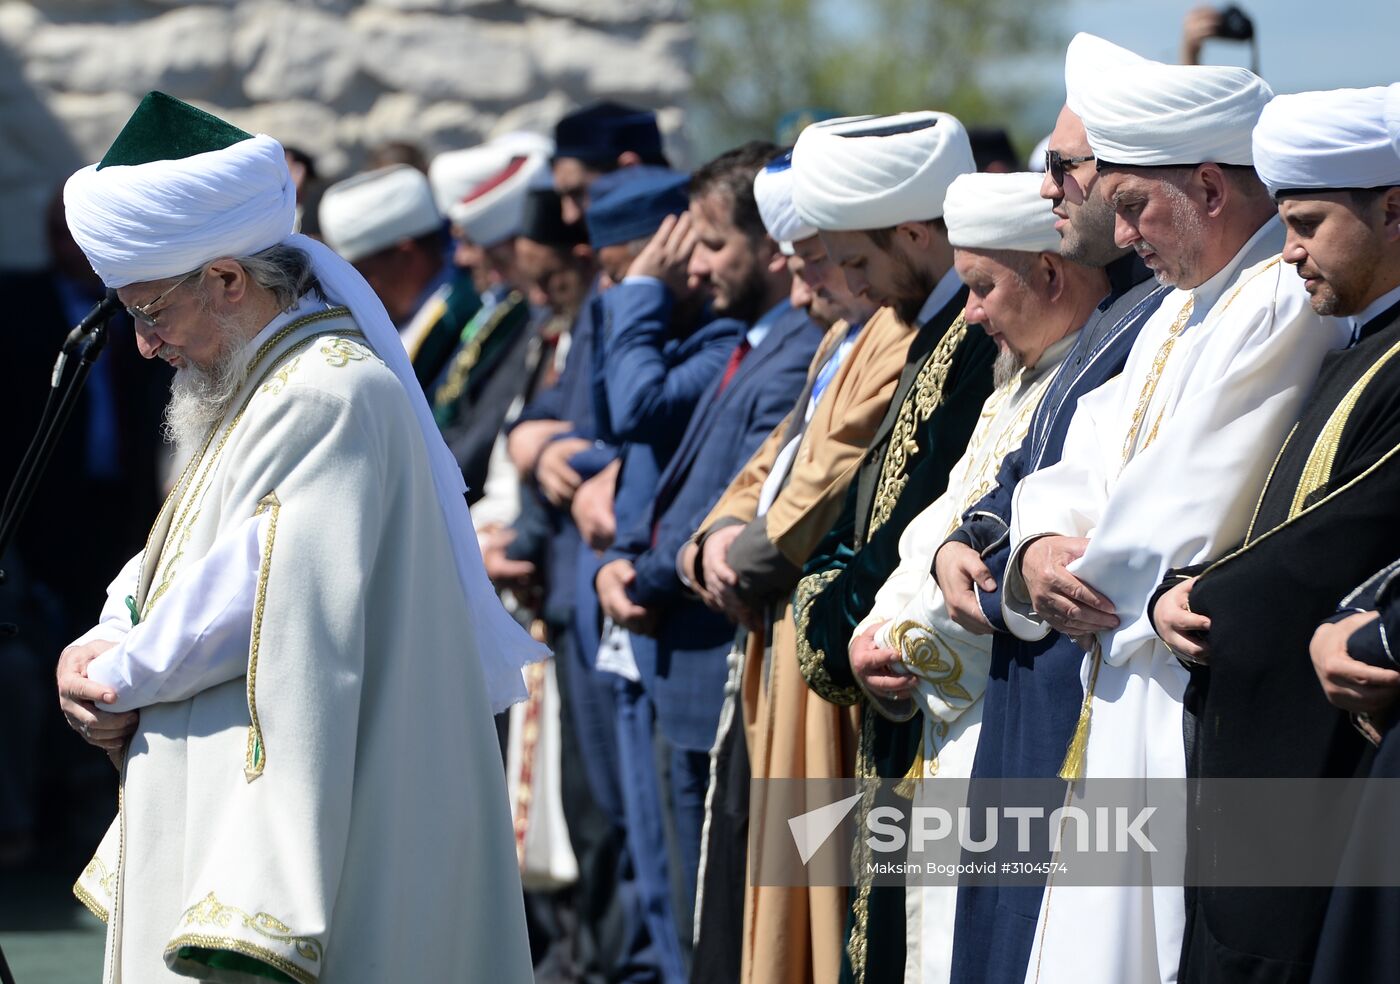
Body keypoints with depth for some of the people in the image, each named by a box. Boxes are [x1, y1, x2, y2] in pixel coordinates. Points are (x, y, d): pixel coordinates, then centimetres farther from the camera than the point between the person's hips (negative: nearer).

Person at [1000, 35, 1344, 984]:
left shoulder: (1285, 306, -18)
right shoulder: (1191, 302, 15)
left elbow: (1188, 516, -19)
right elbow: (1088, 459, 16)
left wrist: (1083, 577, -2)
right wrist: (1043, 544, -5)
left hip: (1199, 709, -10)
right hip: (1125, 688, 10)